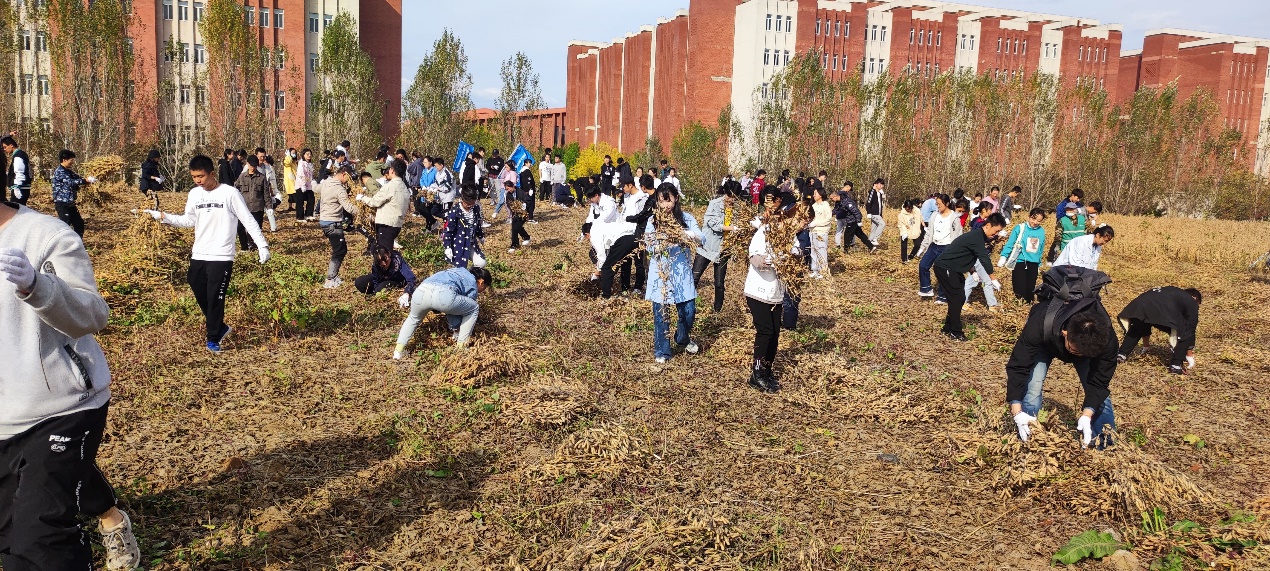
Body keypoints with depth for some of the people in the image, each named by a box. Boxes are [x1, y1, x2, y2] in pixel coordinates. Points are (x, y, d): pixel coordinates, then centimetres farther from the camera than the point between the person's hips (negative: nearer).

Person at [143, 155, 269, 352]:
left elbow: (249, 220, -9)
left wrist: (262, 245, -14)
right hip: (198, 255, 6)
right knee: (200, 296, 11)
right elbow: (189, 221, 17)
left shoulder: (230, 193, -10)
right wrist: (163, 217, 6)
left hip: (222, 256, -6)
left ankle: (213, 339, 12)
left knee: (215, 298, -2)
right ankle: (220, 328, 32)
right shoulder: (194, 194, 7)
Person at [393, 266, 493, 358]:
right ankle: (461, 346, 20)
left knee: (413, 318, 38)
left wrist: (454, 327, 49)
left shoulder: (459, 271, 40)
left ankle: (398, 350, 25)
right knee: (474, 309, 20)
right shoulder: (472, 284, 22)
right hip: (443, 295, -6)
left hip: (420, 291, 6)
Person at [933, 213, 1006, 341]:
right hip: (945, 267, -10)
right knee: (957, 298, -8)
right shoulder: (977, 237, -21)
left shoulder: (978, 236, 11)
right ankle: (955, 333, -2)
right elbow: (984, 258, -30)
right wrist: (993, 279, -33)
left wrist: (973, 271, 8)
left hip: (952, 268, 10)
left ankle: (948, 328, 19)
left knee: (959, 298, 11)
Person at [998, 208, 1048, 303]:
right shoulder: (1020, 228, -7)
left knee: (1030, 292, 8)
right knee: (1020, 293, -10)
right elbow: (1009, 244, -6)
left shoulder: (1042, 231, 5)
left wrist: (1039, 265, 19)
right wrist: (1003, 257, -15)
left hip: (1033, 264, 4)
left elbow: (1040, 250, 14)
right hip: (1019, 262, -4)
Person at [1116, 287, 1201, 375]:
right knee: (1186, 333, 13)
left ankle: (1121, 355, 32)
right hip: (1162, 310, -6)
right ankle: (1176, 365, 10)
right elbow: (1191, 329, 28)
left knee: (1136, 330, 35)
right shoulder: (1192, 302, 28)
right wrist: (1190, 355, 37)